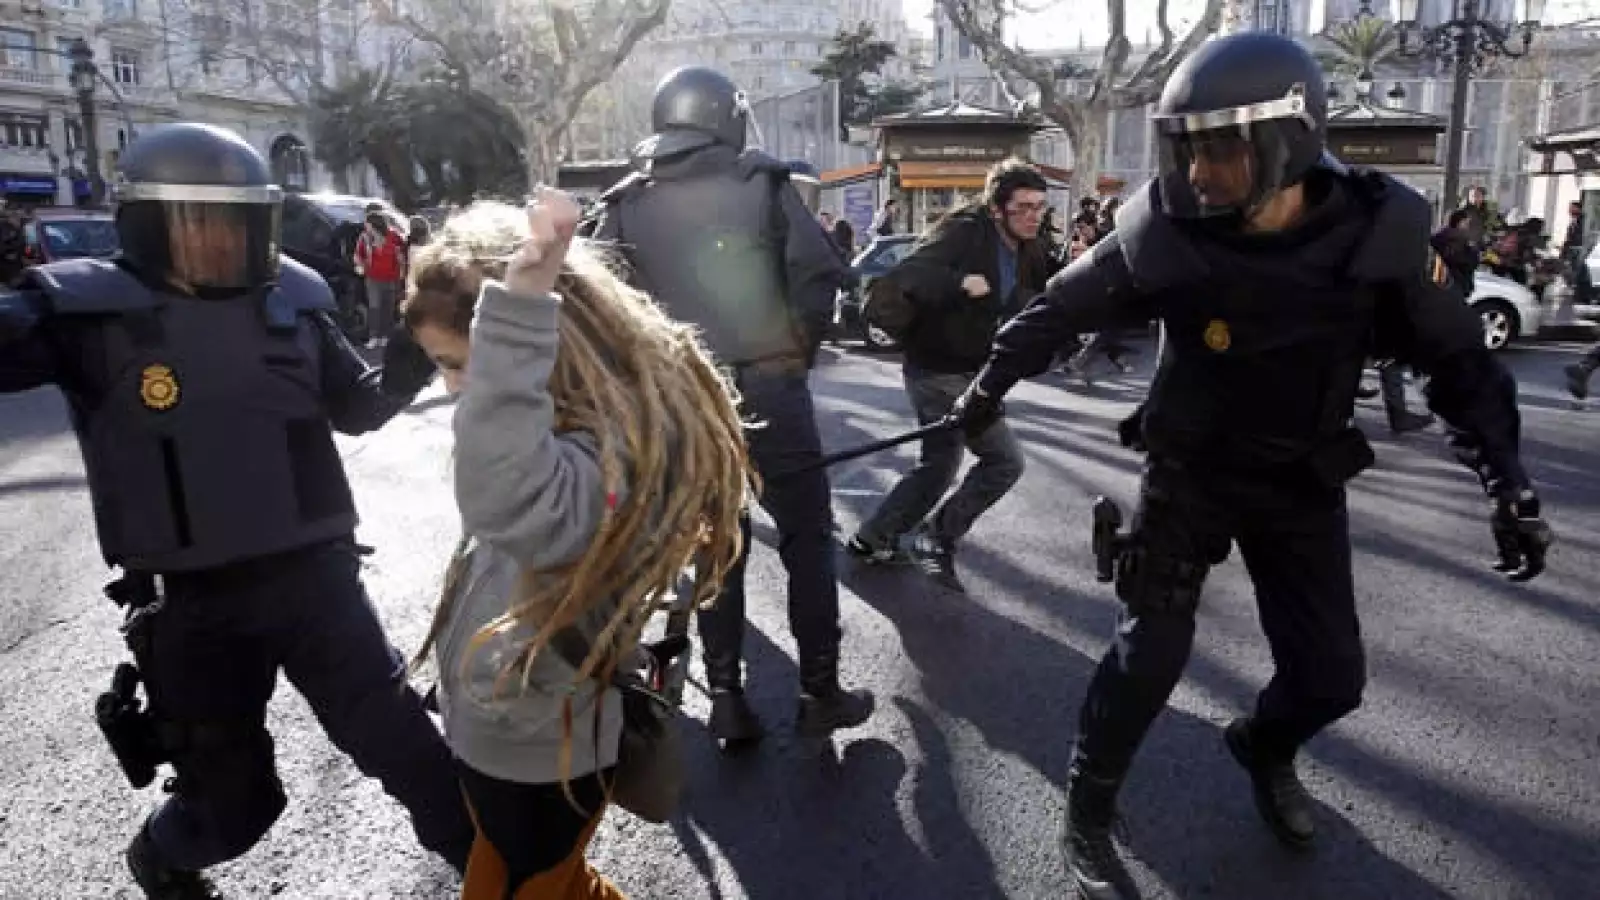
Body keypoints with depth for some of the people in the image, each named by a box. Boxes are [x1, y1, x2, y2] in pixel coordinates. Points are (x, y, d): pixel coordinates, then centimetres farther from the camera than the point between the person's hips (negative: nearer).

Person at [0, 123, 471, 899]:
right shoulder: (84, 311, -8)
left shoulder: (291, 299, 1)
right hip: (191, 600, -1)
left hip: (315, 574, 2)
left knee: (401, 742, 6)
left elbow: (359, 408, 10)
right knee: (233, 801, 15)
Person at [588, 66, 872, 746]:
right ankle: (820, 693, 16)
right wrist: (799, 352, 7)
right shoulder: (763, 182, -2)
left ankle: (726, 700, 17)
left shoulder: (624, 206, 6)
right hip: (769, 390, -3)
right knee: (806, 539, 11)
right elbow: (819, 276, -8)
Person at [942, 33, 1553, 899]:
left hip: (1303, 485, 3)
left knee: (1330, 676, 6)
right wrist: (986, 389, 1)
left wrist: (1508, 476, -10)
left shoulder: (1378, 233, -17)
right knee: (1151, 652, -8)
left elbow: (1458, 358, -3)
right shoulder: (1169, 235, -21)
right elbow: (1060, 308, -6)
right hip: (1189, 471, -2)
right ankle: (1087, 815, 13)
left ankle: (1262, 744, 41)